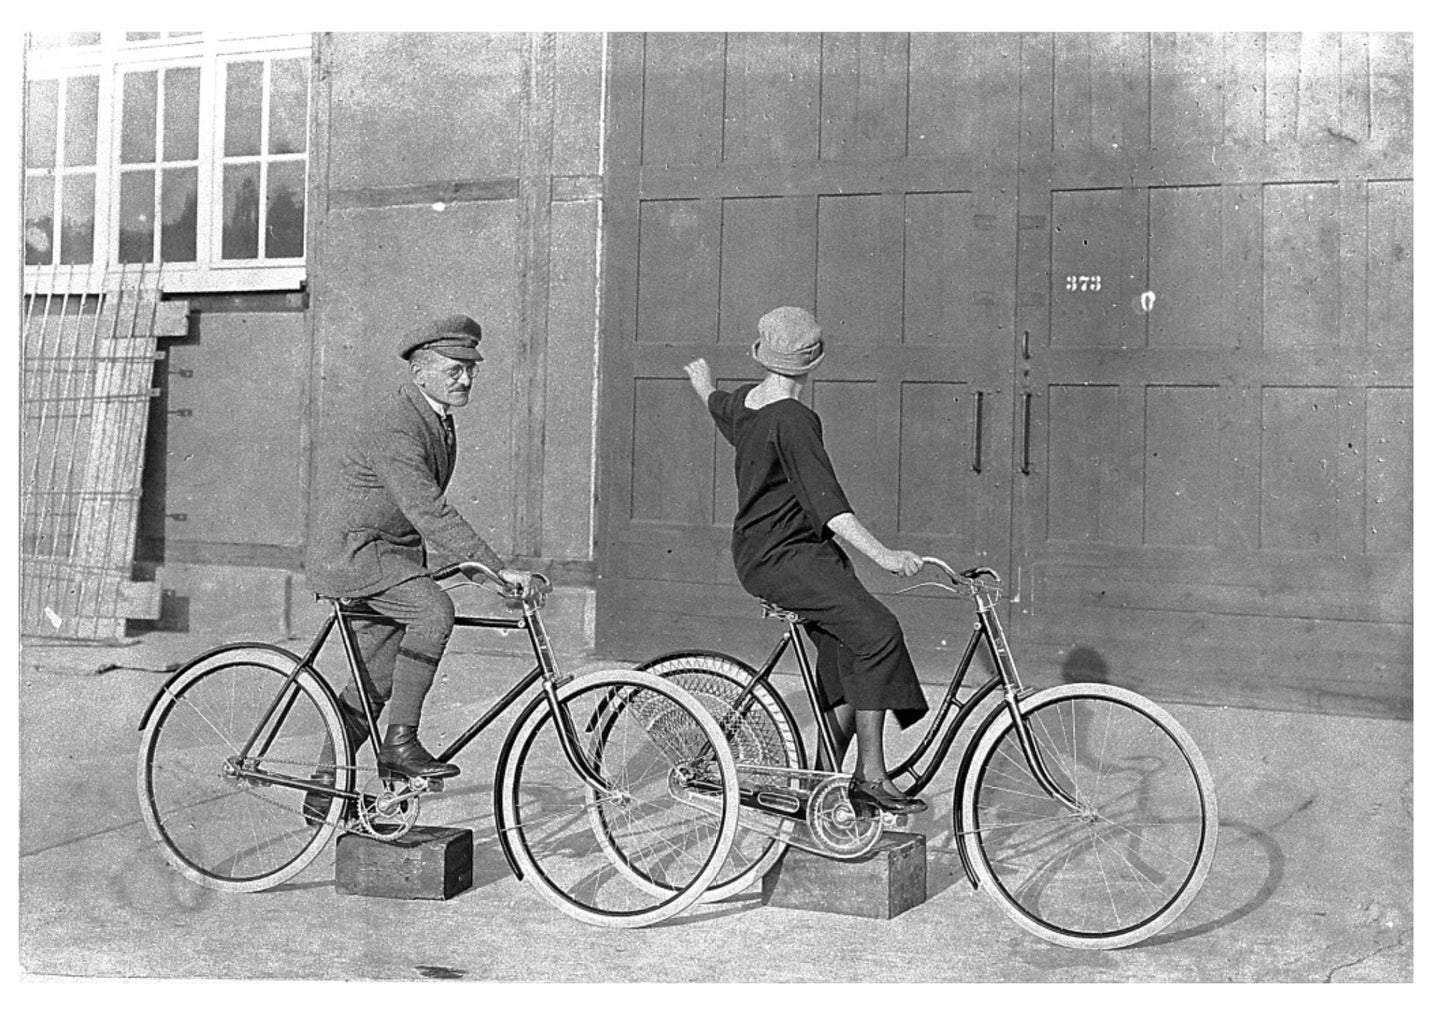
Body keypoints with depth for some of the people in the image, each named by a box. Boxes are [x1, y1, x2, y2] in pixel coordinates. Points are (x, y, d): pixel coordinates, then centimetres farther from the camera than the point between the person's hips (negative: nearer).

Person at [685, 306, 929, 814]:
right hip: (783, 557, -10)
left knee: (850, 664, 6)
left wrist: (704, 384, 60)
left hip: (760, 552, 10)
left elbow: (718, 406, 36)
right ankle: (871, 773, -24)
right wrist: (882, 554, -34)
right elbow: (827, 500, -27)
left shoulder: (744, 402, 10)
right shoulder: (793, 420, -18)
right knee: (877, 631, -23)